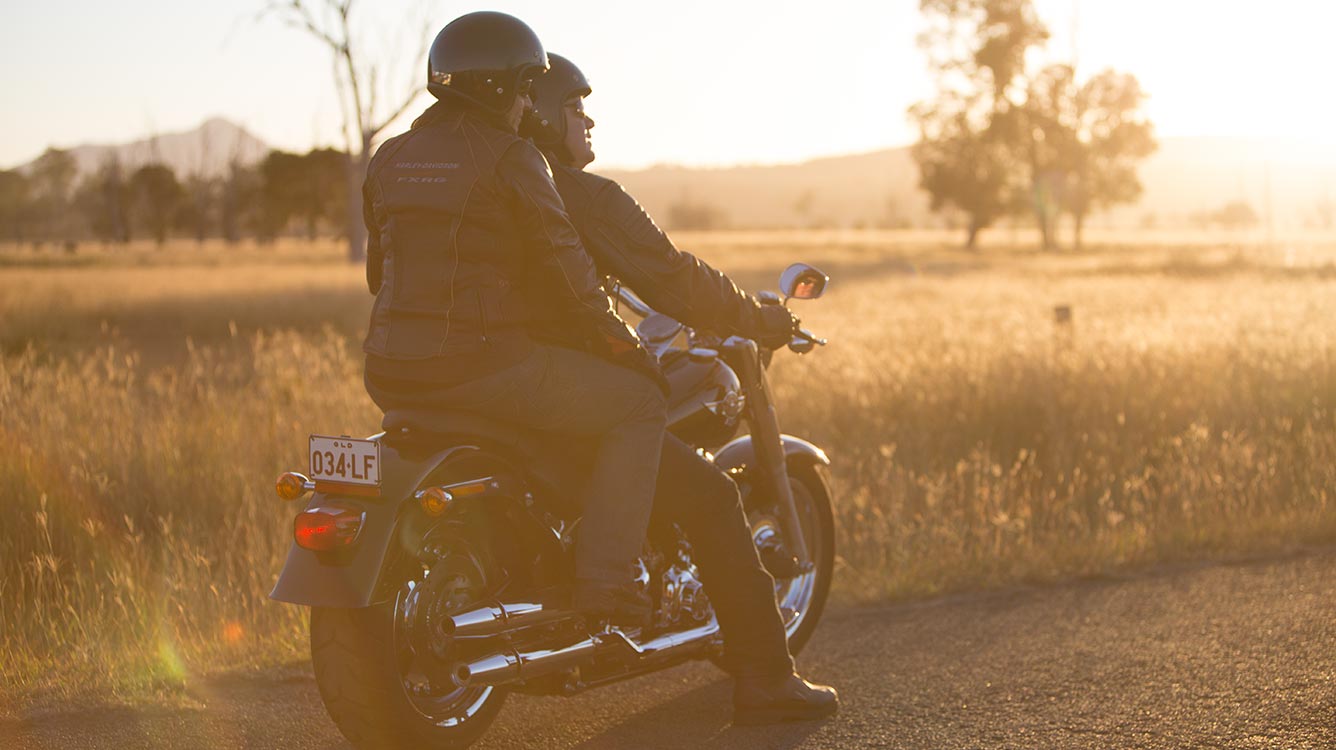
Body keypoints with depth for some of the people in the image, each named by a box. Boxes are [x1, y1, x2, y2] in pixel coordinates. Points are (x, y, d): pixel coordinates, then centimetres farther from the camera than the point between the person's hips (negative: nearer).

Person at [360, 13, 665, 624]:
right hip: (482, 362, -8)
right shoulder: (510, 157, -9)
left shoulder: (391, 158, 13)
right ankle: (603, 580, -5)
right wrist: (620, 342, 5)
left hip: (392, 373, 8)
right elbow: (566, 268, -9)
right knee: (637, 403, 4)